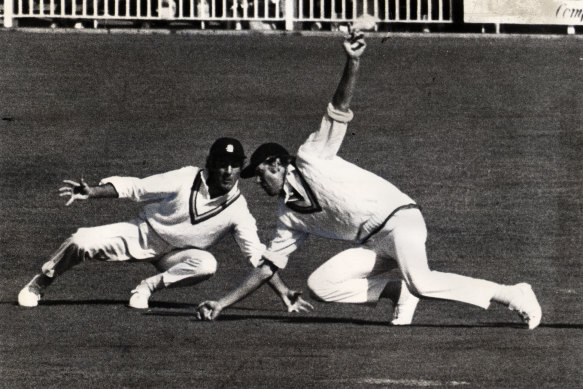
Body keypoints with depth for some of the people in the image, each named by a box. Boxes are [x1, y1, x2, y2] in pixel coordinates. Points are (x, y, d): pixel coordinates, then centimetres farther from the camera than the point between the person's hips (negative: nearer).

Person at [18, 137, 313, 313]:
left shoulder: (237, 210, -18)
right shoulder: (187, 179, -20)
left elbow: (258, 255, -19)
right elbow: (136, 187, -16)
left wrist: (284, 293, -30)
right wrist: (91, 192, -28)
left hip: (176, 255, 1)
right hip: (145, 235, -1)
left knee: (206, 264, -34)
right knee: (82, 242, -20)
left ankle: (148, 287, -14)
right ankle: (38, 284, 8)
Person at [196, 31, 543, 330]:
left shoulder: (311, 158, 2)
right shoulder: (290, 216, 20)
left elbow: (340, 109, -9)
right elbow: (267, 268, 20)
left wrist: (353, 64, -26)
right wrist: (222, 304, 14)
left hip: (398, 218, -8)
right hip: (373, 245, 8)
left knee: (420, 283, -33)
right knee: (320, 283, -10)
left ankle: (511, 294, -25)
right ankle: (399, 291, -6)